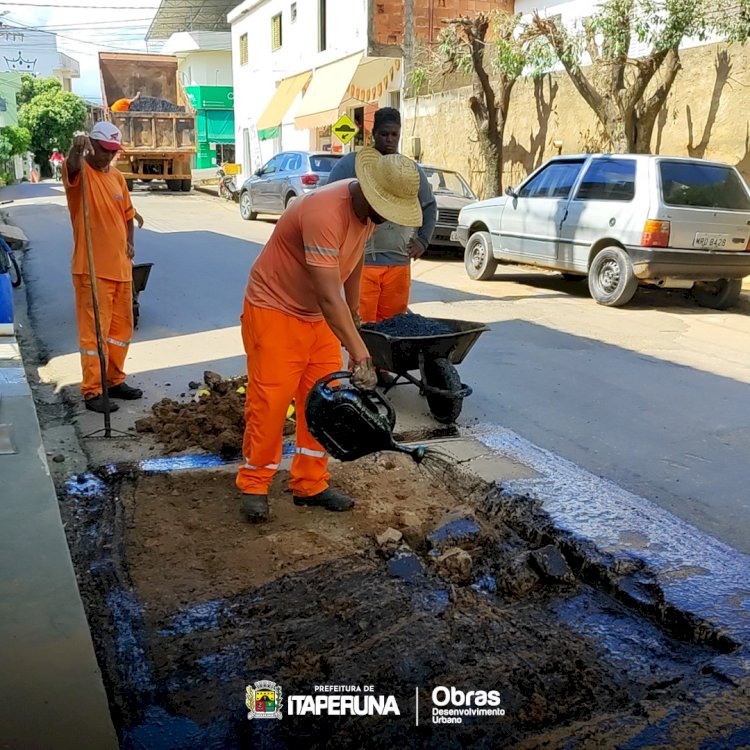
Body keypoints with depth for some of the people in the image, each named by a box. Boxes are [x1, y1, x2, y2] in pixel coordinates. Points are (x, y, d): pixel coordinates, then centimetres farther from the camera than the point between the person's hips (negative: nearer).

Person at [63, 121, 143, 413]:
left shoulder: (117, 176, 12)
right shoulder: (80, 172, -8)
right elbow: (71, 167, -33)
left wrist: (129, 241, 6)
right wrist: (77, 149, -53)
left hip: (121, 267, 7)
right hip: (92, 269, -7)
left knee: (121, 328, 15)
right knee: (94, 331, -4)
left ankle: (114, 381, 29)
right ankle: (92, 391, 4)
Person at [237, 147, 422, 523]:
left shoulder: (369, 208, -4)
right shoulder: (324, 214, -32)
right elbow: (329, 298, -37)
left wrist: (354, 311, 22)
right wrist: (360, 356, -39)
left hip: (318, 315, 8)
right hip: (275, 309, -8)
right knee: (269, 402, -7)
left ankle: (310, 484, 18)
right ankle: (253, 486, 11)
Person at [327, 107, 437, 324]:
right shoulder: (350, 164, 3)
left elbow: (430, 206, 28)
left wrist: (423, 239, 15)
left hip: (399, 263, 4)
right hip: (361, 260, -4)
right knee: (360, 325, -9)